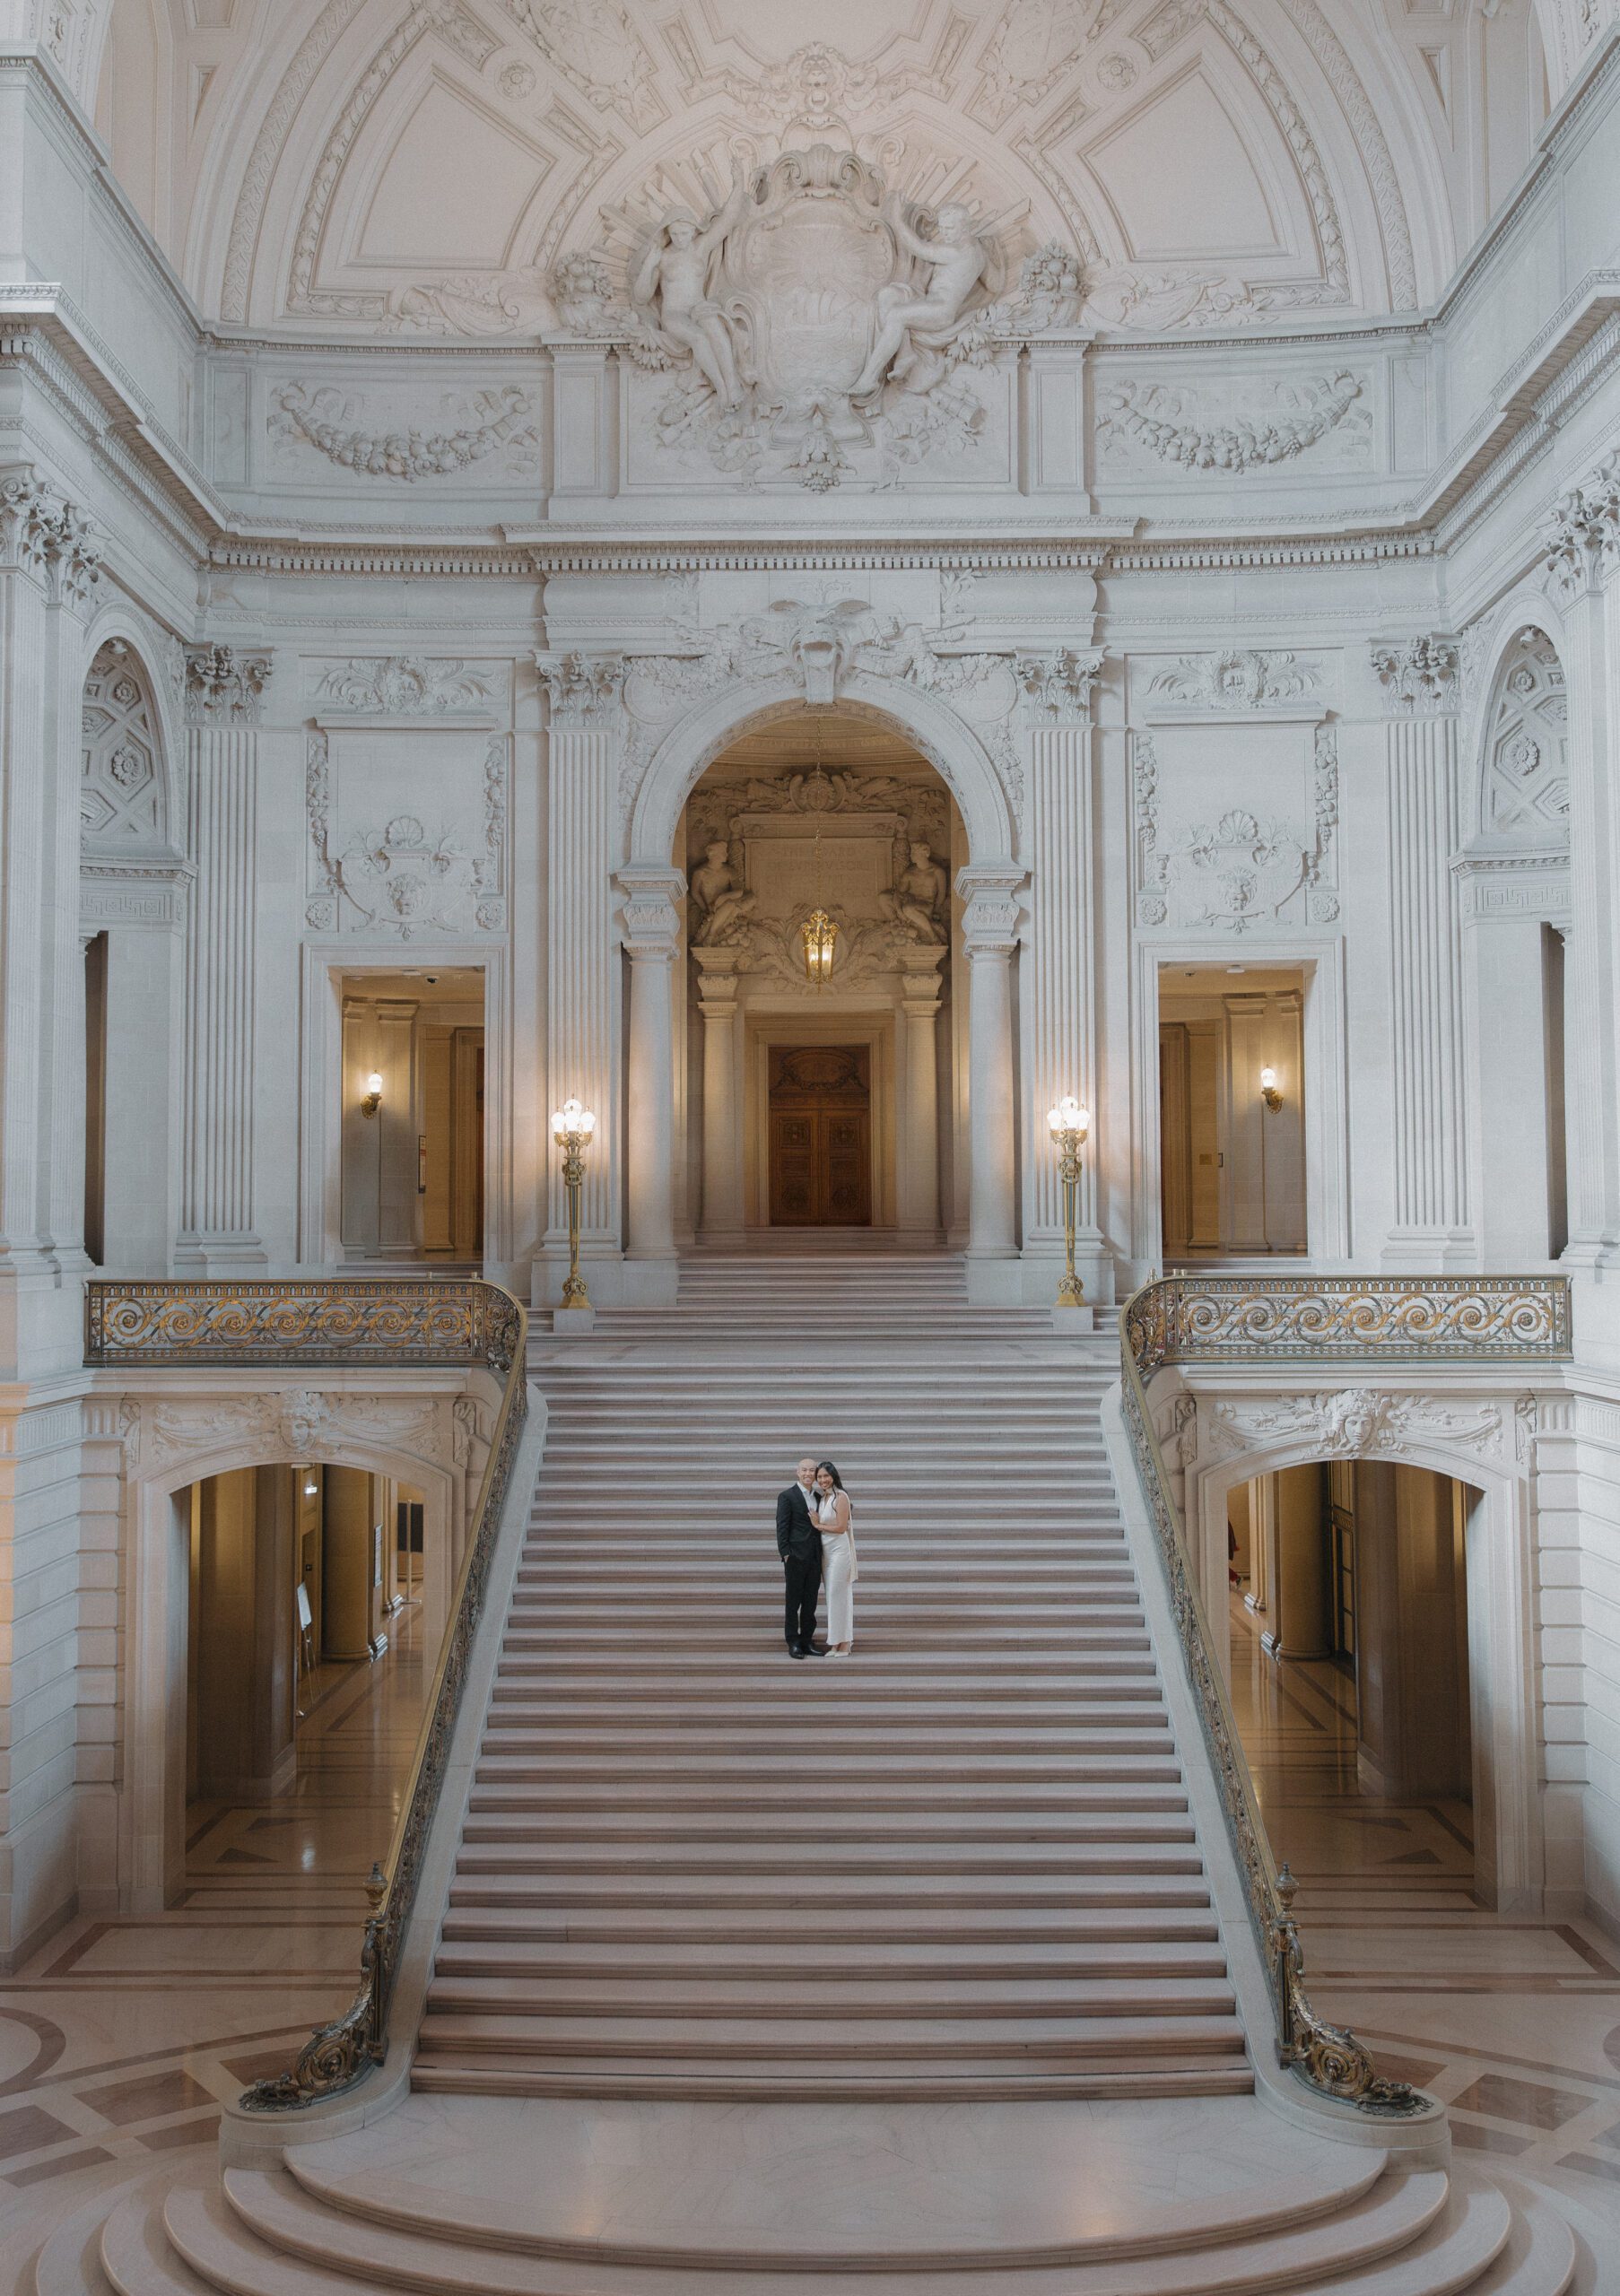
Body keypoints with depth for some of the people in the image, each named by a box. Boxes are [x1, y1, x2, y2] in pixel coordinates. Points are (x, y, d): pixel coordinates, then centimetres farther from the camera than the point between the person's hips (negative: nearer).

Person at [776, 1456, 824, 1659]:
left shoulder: (819, 1497, 14)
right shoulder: (787, 1496, -4)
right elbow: (782, 1528, -7)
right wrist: (785, 1556, -14)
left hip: (814, 1558, 5)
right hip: (796, 1558, -5)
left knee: (810, 1603, 8)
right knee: (793, 1602, 0)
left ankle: (807, 1641, 14)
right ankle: (793, 1644, 4)